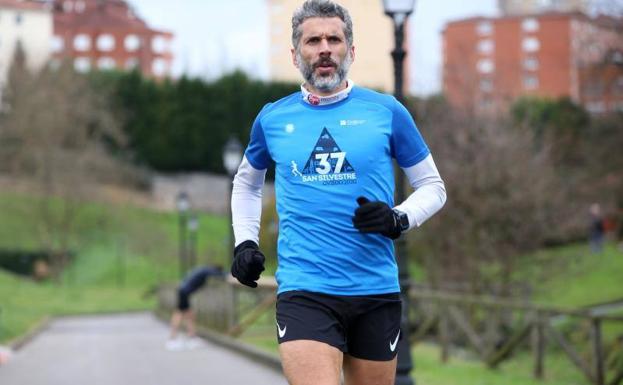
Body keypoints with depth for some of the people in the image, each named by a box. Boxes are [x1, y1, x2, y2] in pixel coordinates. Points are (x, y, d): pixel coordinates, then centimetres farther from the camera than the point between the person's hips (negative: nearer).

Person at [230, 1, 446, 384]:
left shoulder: (387, 111, 2)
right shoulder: (272, 118, 7)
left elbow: (433, 186, 9)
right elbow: (247, 182, 26)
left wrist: (399, 219, -10)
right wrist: (245, 242, 14)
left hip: (376, 292, 1)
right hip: (304, 291, -1)